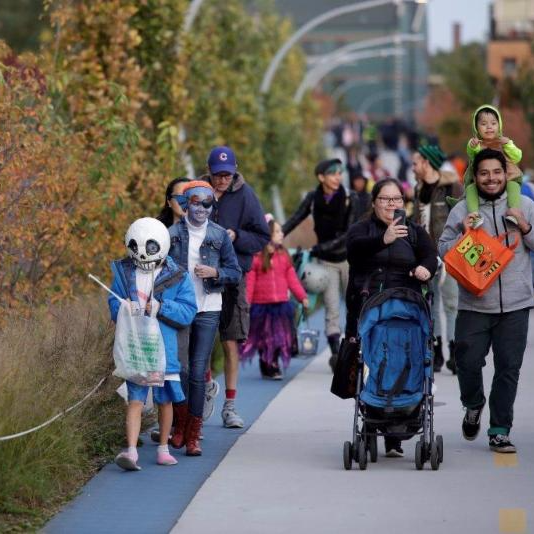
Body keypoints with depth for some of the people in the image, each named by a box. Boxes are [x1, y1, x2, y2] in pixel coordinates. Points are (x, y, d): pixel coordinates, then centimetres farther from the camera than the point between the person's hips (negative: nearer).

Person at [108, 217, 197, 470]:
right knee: (135, 399, -8)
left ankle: (163, 448, 27)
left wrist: (161, 308, -19)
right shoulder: (124, 272, 4)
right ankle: (131, 451, -14)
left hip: (164, 347, 1)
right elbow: (113, 304, 6)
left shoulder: (176, 277, -2)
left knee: (165, 399, 12)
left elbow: (188, 312, -6)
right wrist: (123, 308, -16)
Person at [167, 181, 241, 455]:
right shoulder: (172, 234, 2)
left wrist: (215, 272, -11)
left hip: (208, 311, 0)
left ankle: (193, 436, 0)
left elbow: (236, 273, 6)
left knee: (198, 373, -5)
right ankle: (180, 425, 23)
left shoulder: (219, 235, 4)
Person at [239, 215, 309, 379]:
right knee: (263, 338, 9)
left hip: (281, 304, 4)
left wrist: (302, 296, 4)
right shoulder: (256, 256, -10)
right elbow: (249, 281, -12)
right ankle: (265, 366, 23)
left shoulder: (283, 255, 5)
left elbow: (292, 278, 8)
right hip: (261, 304, -4)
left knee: (279, 337, 8)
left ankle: (274, 365, 21)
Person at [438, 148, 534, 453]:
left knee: (509, 368, 1)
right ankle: (474, 405, 29)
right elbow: (444, 251, 4)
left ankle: (500, 431, 10)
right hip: (474, 304, 0)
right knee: (468, 361, -2)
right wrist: (463, 235, -12)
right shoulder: (462, 211, 4)